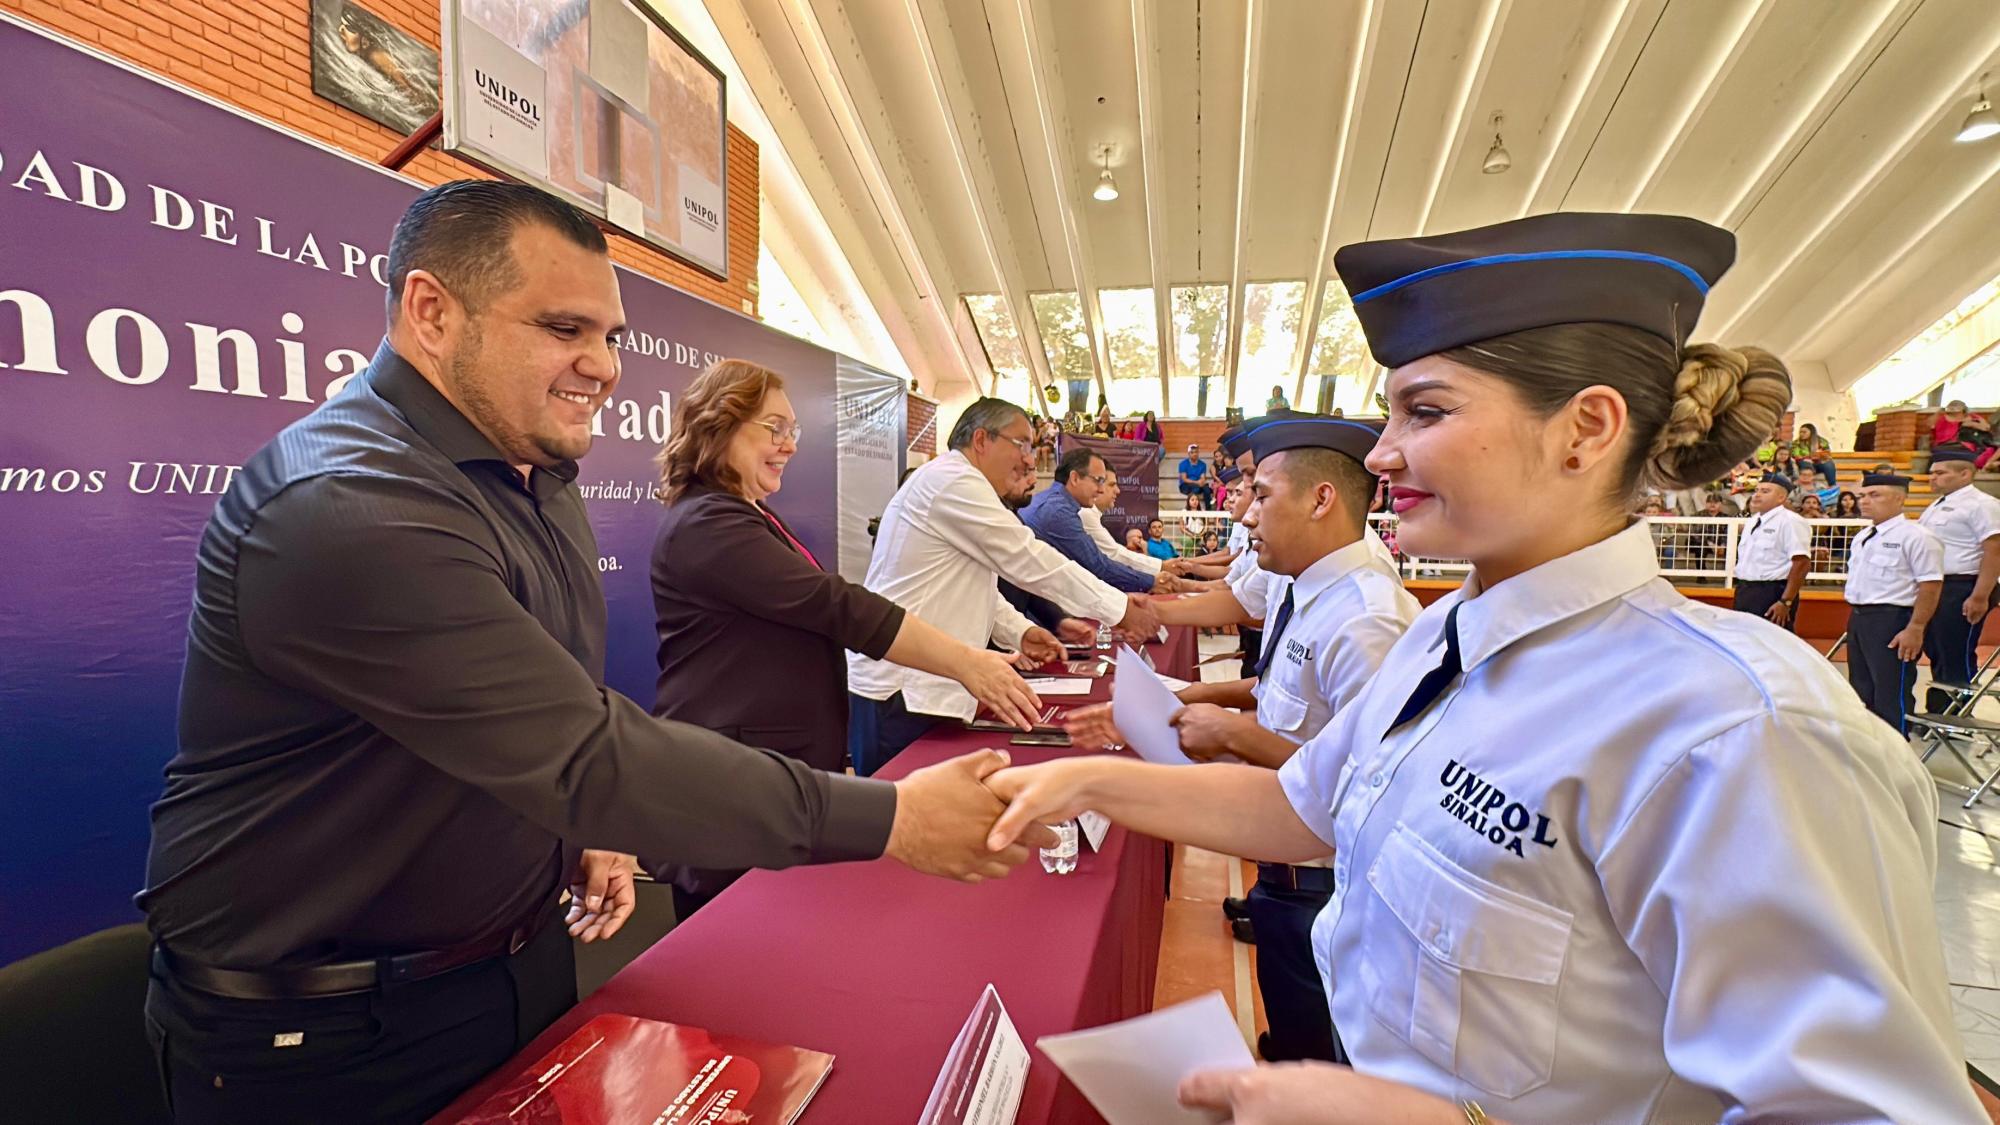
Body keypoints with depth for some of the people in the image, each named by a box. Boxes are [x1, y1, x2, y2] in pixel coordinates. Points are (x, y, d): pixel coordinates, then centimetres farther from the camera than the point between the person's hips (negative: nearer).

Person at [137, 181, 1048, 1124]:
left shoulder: (536, 477, 2)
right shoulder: (348, 509, -29)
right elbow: (588, 756, -35)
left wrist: (584, 826, -1)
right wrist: (889, 818, -33)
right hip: (316, 1038, -7)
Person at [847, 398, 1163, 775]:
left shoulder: (958, 485, 18)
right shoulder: (952, 480, -15)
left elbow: (976, 585, 20)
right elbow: (1029, 561, -17)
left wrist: (1019, 631, 5)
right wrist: (1120, 609, -11)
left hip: (922, 682, 10)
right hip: (898, 689, -10)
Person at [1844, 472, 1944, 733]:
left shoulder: (1915, 536, -11)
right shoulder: (1863, 537, 15)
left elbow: (1931, 585, -16)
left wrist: (1915, 629, -21)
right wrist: (1855, 619, 18)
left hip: (1891, 621, -8)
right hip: (1858, 618, 9)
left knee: (1891, 694, -3)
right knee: (1862, 689, 17)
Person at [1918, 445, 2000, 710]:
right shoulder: (1938, 505, 17)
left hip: (1960, 591, -9)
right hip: (1932, 590, 9)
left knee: (1957, 659, -3)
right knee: (1937, 656, 14)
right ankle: (1936, 716, 23)